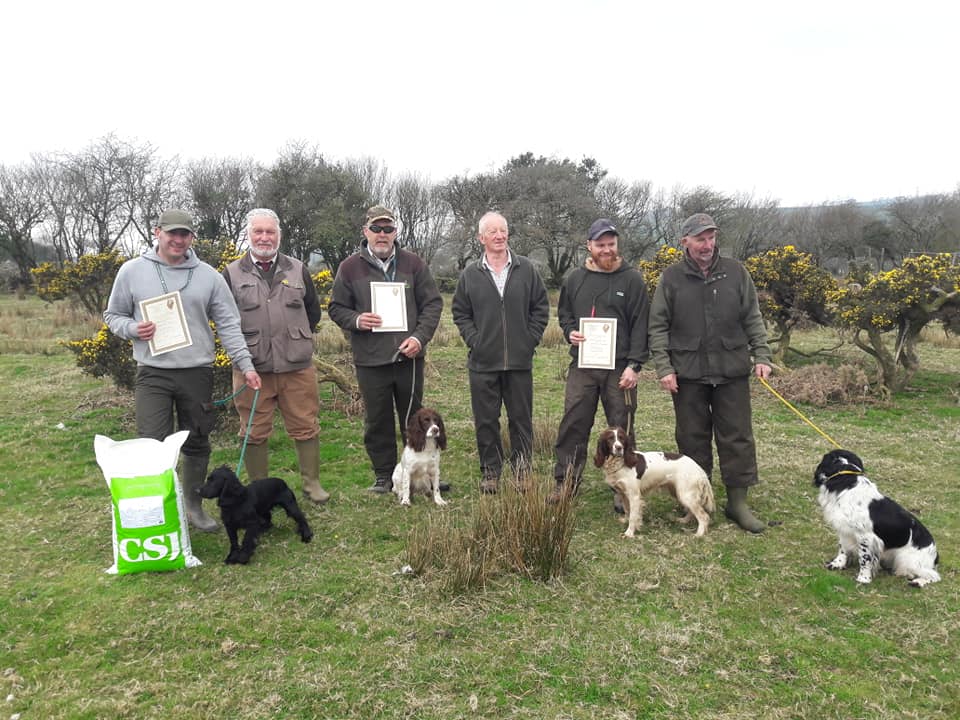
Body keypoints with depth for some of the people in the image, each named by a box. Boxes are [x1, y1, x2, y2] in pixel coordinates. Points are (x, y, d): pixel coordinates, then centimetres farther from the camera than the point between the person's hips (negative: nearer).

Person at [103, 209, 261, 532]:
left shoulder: (208, 275, 2)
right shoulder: (132, 271, 1)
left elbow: (229, 325, 2)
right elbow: (113, 315, 10)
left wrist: (246, 365, -6)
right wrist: (133, 329, -12)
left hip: (198, 372, 2)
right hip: (153, 374, -1)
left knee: (197, 444, 12)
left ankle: (194, 505, 29)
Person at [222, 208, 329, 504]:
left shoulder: (298, 270, 9)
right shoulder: (232, 273, 4)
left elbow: (313, 312, 18)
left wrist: (297, 339, 12)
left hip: (297, 366, 1)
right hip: (251, 368, -1)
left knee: (305, 427, 6)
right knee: (254, 432, 8)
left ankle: (311, 482, 21)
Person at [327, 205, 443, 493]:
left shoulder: (413, 264, 4)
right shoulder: (350, 267, 2)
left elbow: (433, 303, 5)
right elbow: (336, 308, 8)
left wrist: (420, 337, -9)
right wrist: (356, 320, -14)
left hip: (408, 356, 1)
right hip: (370, 360, 0)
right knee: (377, 421, 8)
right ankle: (383, 475, 23)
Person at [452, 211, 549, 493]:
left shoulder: (526, 269, 2)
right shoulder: (470, 274, 2)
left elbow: (541, 307, 7)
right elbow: (460, 313, 8)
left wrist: (530, 339, -1)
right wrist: (474, 340, -3)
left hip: (520, 361, 0)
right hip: (483, 363, 0)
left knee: (521, 419, 9)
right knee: (486, 421, 7)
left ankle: (522, 473, 22)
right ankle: (490, 473, 21)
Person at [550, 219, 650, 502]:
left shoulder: (632, 279, 0)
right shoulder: (575, 279, 10)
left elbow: (640, 325, -4)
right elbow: (564, 313, 21)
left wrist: (633, 365, -11)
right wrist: (570, 332, -1)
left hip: (619, 369, -2)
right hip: (581, 365, 3)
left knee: (621, 428, 5)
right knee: (573, 424, 4)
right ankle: (565, 482, 17)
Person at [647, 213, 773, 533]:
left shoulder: (735, 272, 5)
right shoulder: (672, 277, 1)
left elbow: (753, 318, 9)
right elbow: (658, 327, 1)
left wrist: (761, 355, 0)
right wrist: (664, 368, -6)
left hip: (732, 372, 1)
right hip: (688, 373, -1)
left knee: (737, 437, 5)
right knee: (692, 439, 8)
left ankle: (738, 501, 17)